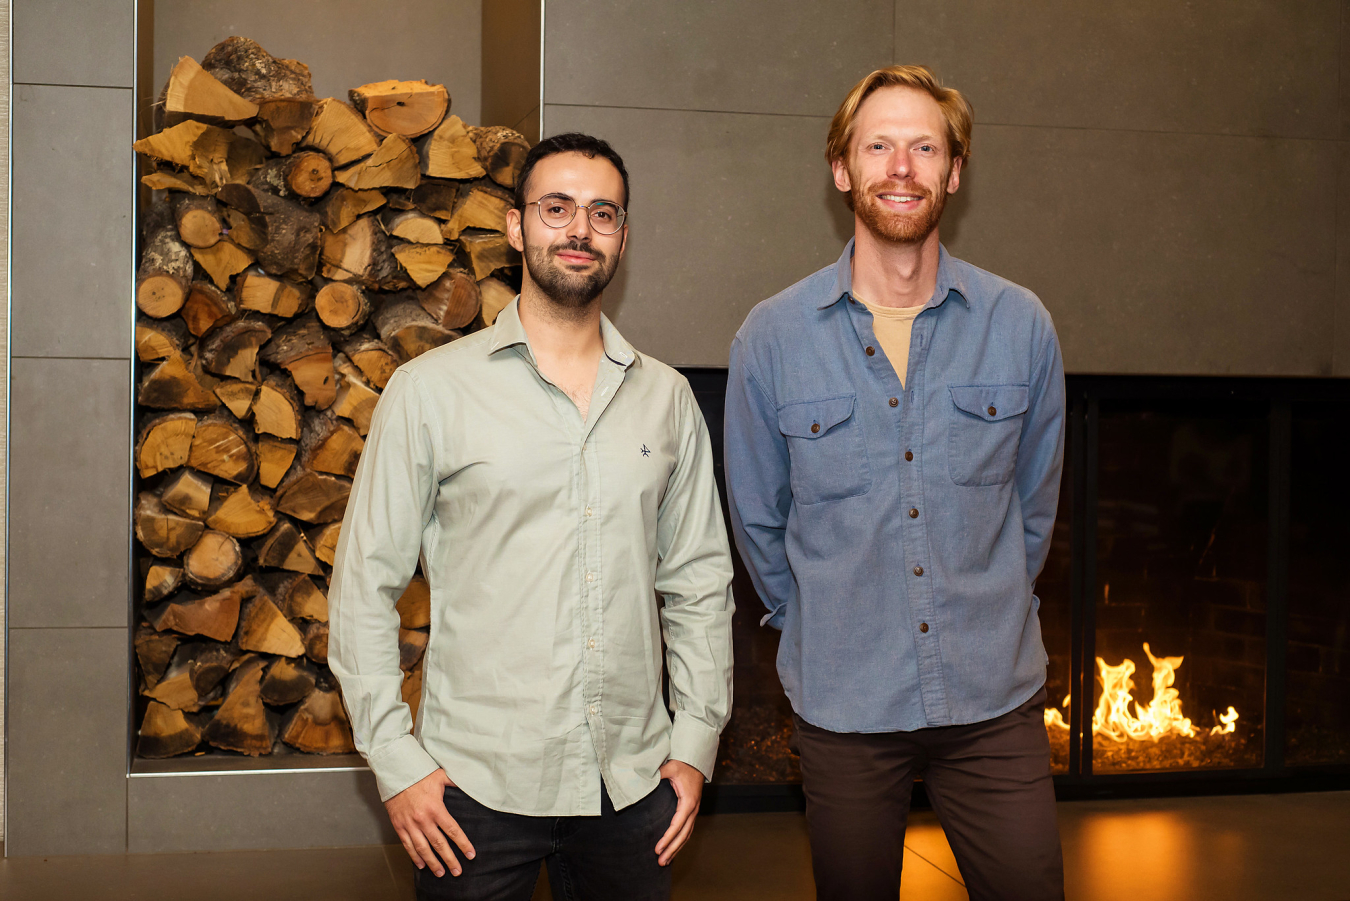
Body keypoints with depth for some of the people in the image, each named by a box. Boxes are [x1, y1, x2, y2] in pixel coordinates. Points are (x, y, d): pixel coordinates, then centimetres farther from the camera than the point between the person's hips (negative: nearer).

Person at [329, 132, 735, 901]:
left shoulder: (666, 397, 7)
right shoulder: (431, 390, -2)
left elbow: (700, 580, 11)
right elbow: (367, 586, -2)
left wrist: (695, 742, 5)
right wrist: (395, 760, -7)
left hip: (632, 783, 3)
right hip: (476, 788, -3)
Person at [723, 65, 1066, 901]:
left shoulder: (1022, 325, -2)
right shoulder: (772, 338, -5)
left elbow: (1034, 502, 11)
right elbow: (759, 519, 7)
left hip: (994, 697, 1)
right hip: (842, 702, 0)